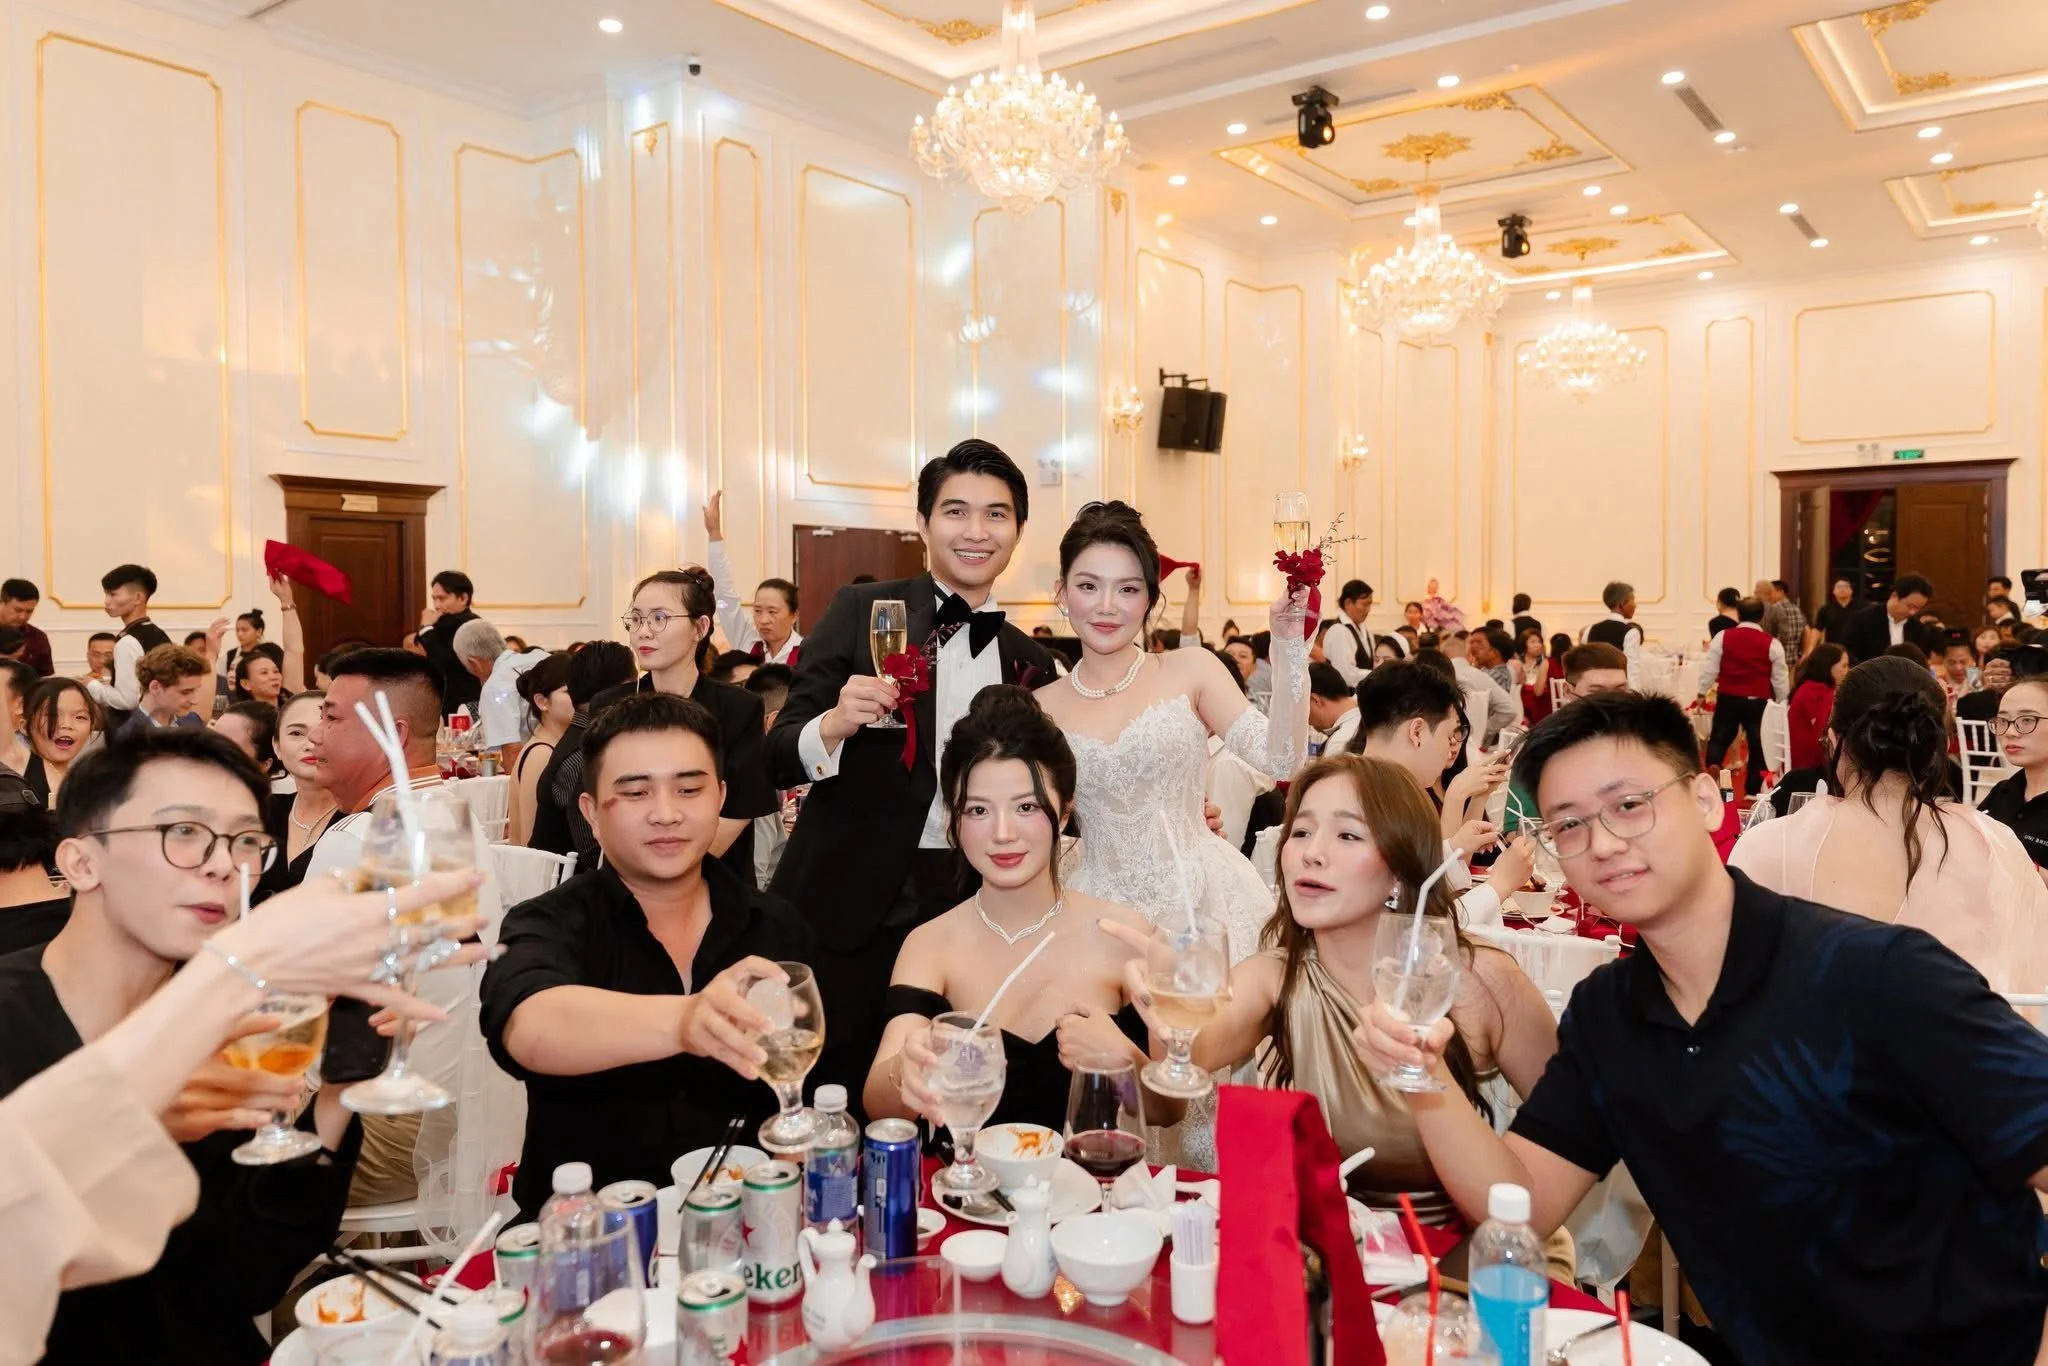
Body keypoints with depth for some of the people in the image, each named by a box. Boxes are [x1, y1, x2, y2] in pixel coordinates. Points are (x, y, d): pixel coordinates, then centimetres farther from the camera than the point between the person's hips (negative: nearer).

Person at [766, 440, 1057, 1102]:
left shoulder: (1031, 663, 7)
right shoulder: (863, 612, -4)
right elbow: (778, 760, -7)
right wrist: (835, 725, -27)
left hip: (962, 919, 3)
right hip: (844, 909, -3)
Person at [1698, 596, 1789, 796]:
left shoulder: (1723, 637, -3)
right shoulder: (1771, 643, -2)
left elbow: (1709, 667, 0)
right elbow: (1780, 678, 4)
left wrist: (1702, 692, 11)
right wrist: (1781, 701, 18)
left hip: (1728, 697, 1)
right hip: (1758, 700, 0)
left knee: (1719, 738, 15)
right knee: (1757, 745, 9)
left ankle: (1712, 768, -11)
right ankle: (1752, 790, 11)